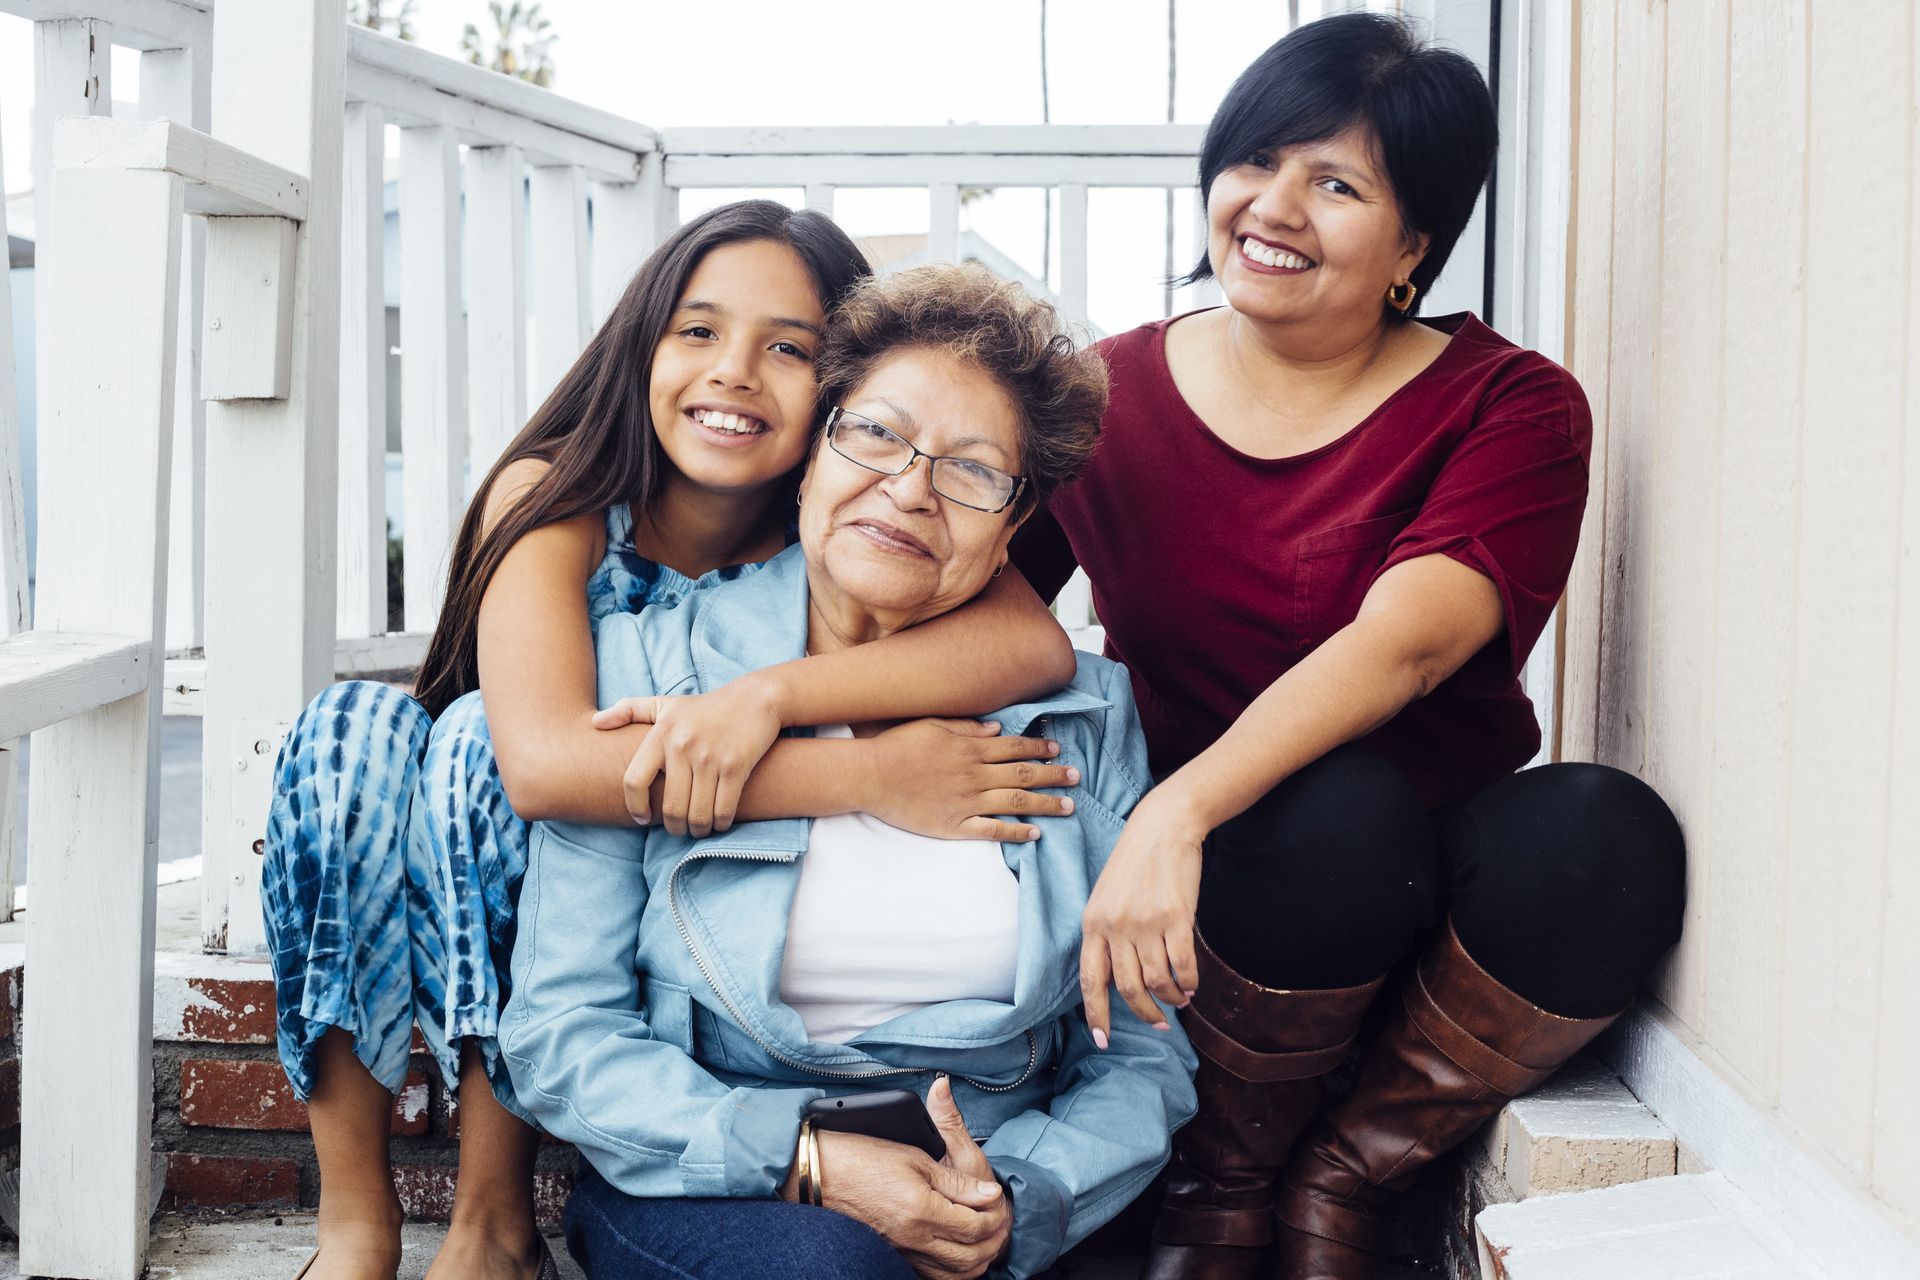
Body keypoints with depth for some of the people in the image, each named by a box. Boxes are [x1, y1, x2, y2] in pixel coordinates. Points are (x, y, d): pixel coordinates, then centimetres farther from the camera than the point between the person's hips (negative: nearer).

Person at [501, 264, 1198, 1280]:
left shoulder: (1088, 713, 4)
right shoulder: (645, 672, -2)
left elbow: (1145, 1053, 5)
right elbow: (559, 1033, -5)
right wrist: (808, 1160, -17)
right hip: (701, 1193, -1)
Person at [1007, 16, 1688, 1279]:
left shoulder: (1512, 405, -4)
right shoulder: (1107, 396, 4)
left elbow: (1402, 643, -22)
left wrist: (1180, 807, -35)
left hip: (1437, 867, 1)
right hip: (1223, 890, 0)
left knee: (1608, 834, -29)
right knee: (1335, 810, -33)